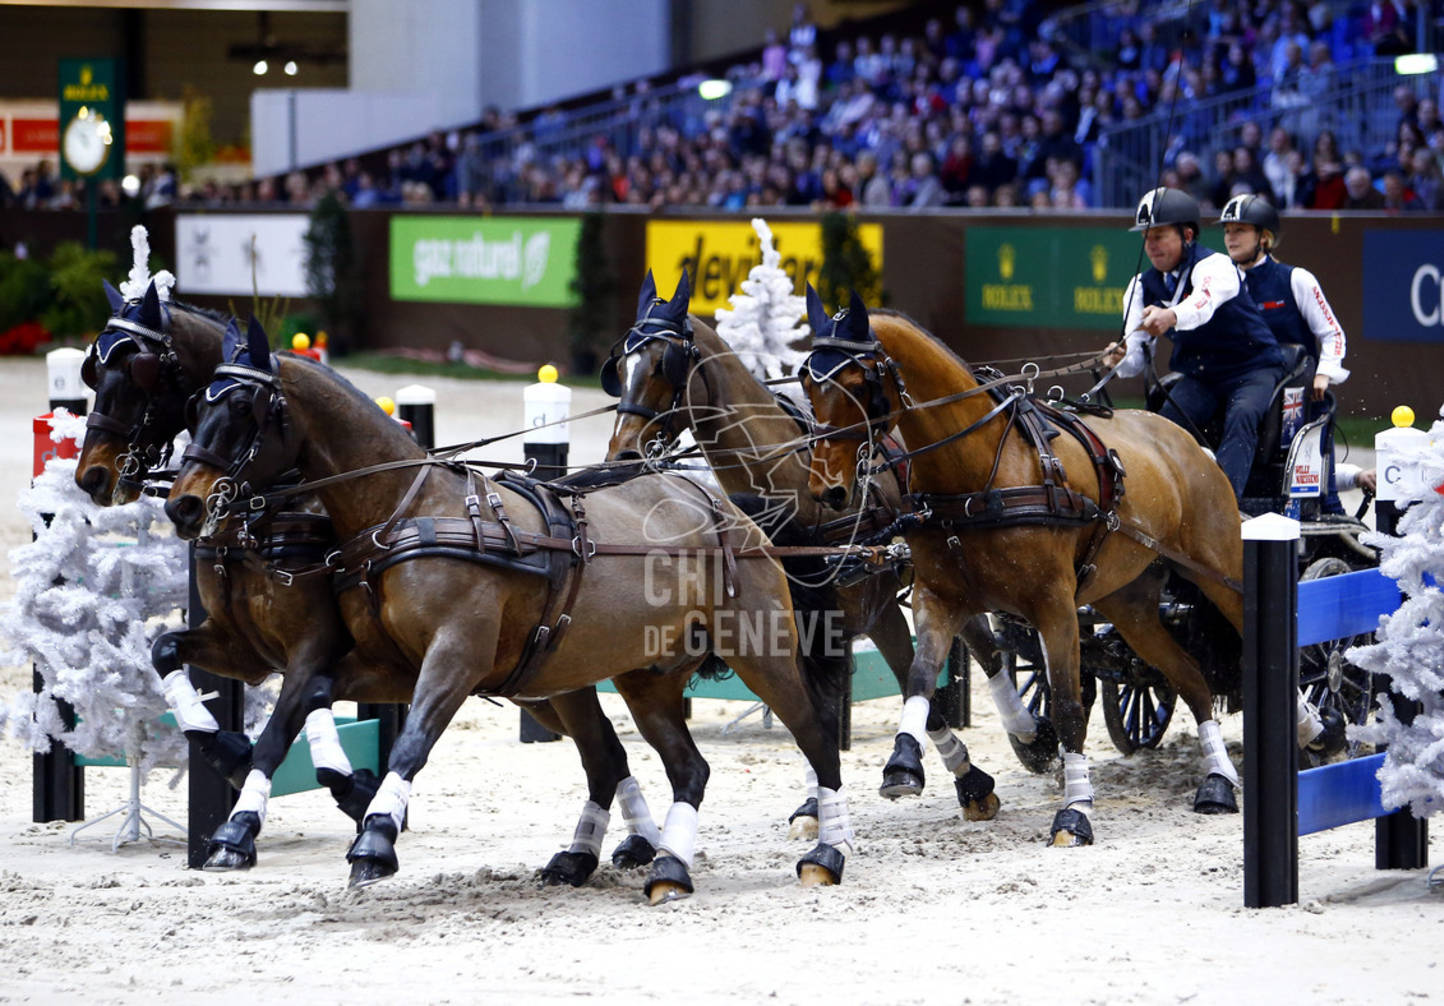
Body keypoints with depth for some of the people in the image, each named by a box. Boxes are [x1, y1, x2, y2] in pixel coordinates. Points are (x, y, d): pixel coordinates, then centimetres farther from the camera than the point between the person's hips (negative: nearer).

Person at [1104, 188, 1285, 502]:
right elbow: (1136, 354, -3)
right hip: (1198, 376, 5)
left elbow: (1205, 301, -42)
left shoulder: (1215, 266, -16)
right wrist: (1122, 359, -30)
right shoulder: (1143, 286, 3)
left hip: (1253, 368, -5)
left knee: (1241, 417, -34)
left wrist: (1170, 316, -64)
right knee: (1167, 421, -24)